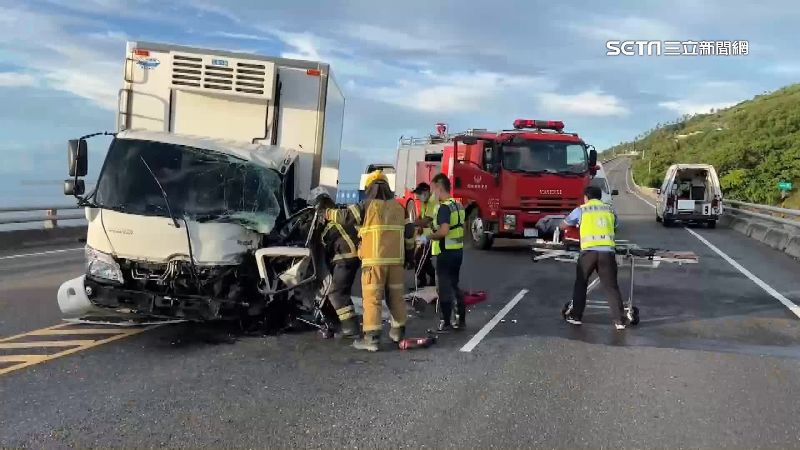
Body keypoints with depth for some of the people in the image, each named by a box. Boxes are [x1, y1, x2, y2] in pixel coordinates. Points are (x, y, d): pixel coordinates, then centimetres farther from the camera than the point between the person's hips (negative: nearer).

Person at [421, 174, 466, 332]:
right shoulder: (458, 205, 11)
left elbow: (443, 231, -28)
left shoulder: (444, 207, -18)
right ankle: (461, 320, 21)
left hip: (446, 251, -9)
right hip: (458, 250, 9)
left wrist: (428, 237, -14)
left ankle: (445, 323, 5)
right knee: (455, 285, 17)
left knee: (444, 287, -1)